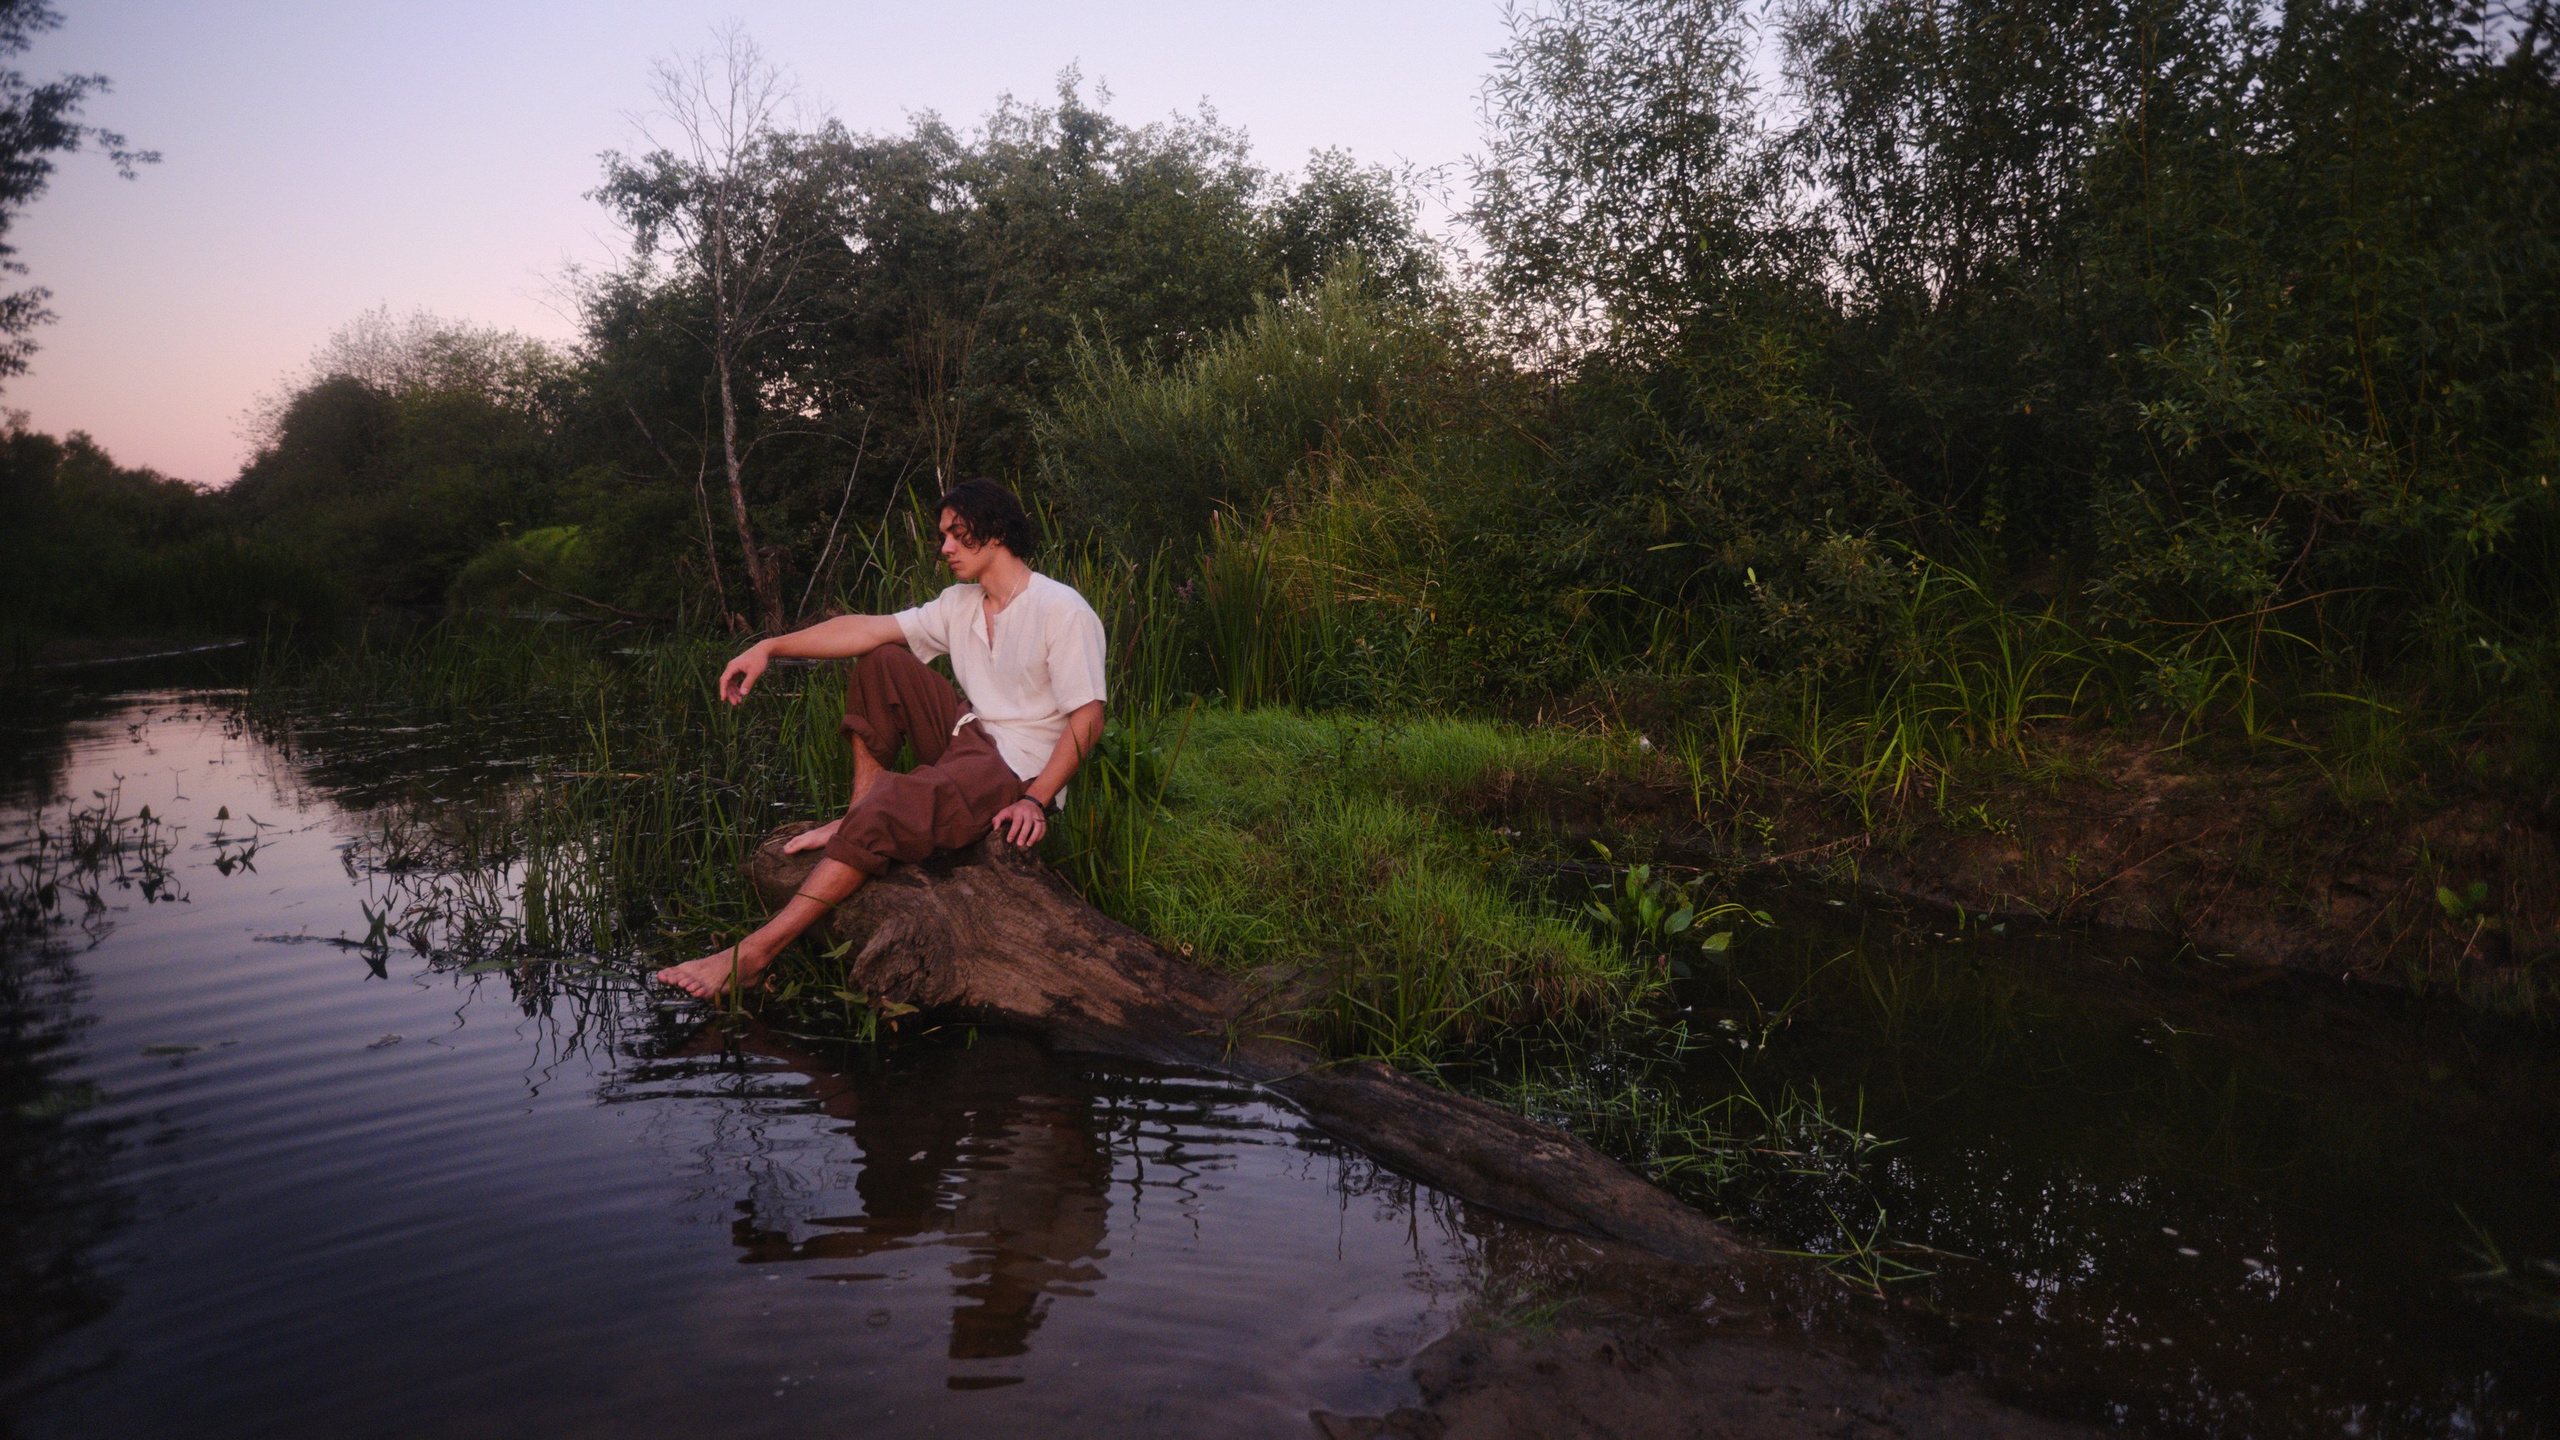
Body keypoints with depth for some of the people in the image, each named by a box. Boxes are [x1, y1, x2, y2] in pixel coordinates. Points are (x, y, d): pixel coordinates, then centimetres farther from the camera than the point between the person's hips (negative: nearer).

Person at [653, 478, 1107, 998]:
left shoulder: (1063, 611, -11)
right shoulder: (960, 605, 13)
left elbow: (1088, 717, -15)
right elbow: (869, 628, 5)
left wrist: (1035, 800, -25)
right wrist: (770, 647, -5)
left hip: (1018, 772, -8)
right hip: (968, 739, 8)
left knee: (884, 814, -29)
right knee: (882, 663, 7)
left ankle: (751, 954, -31)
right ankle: (860, 813, -2)